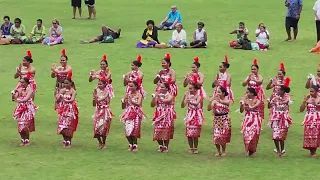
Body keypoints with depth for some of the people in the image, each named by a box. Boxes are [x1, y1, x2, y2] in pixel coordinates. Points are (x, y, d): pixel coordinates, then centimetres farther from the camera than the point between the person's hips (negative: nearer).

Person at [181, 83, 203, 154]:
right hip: (190, 115, 3)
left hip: (196, 116, -3)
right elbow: (182, 106, -4)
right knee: (189, 133, 1)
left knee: (195, 133, -1)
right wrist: (184, 97, -16)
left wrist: (190, 101, -47)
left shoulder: (198, 96, -7)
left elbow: (196, 103, -28)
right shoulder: (188, 96, 3)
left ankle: (195, 148, 10)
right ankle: (191, 148, 12)